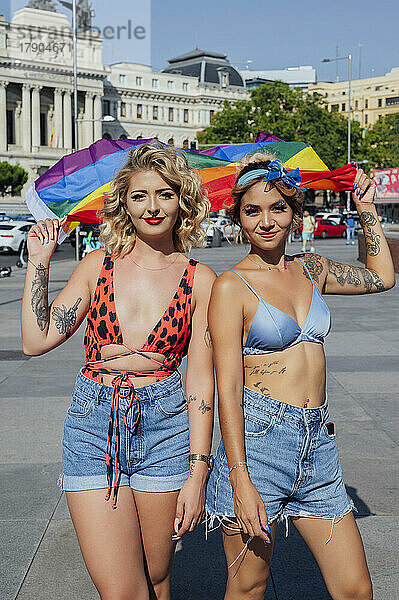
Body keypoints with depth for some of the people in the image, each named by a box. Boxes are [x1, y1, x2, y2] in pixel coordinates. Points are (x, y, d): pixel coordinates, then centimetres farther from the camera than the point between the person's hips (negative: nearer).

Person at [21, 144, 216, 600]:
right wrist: (39, 262, -3)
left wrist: (198, 471, -5)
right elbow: (36, 340, -1)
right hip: (93, 426, 0)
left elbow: (200, 379, -1)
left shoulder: (199, 280, 1)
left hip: (164, 426, 0)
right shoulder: (99, 264, 5)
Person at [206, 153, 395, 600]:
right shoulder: (231, 285, -6)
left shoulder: (310, 270, 11)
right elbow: (228, 389, -12)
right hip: (257, 440, -5)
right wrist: (241, 480, -19)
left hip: (317, 444, 5)